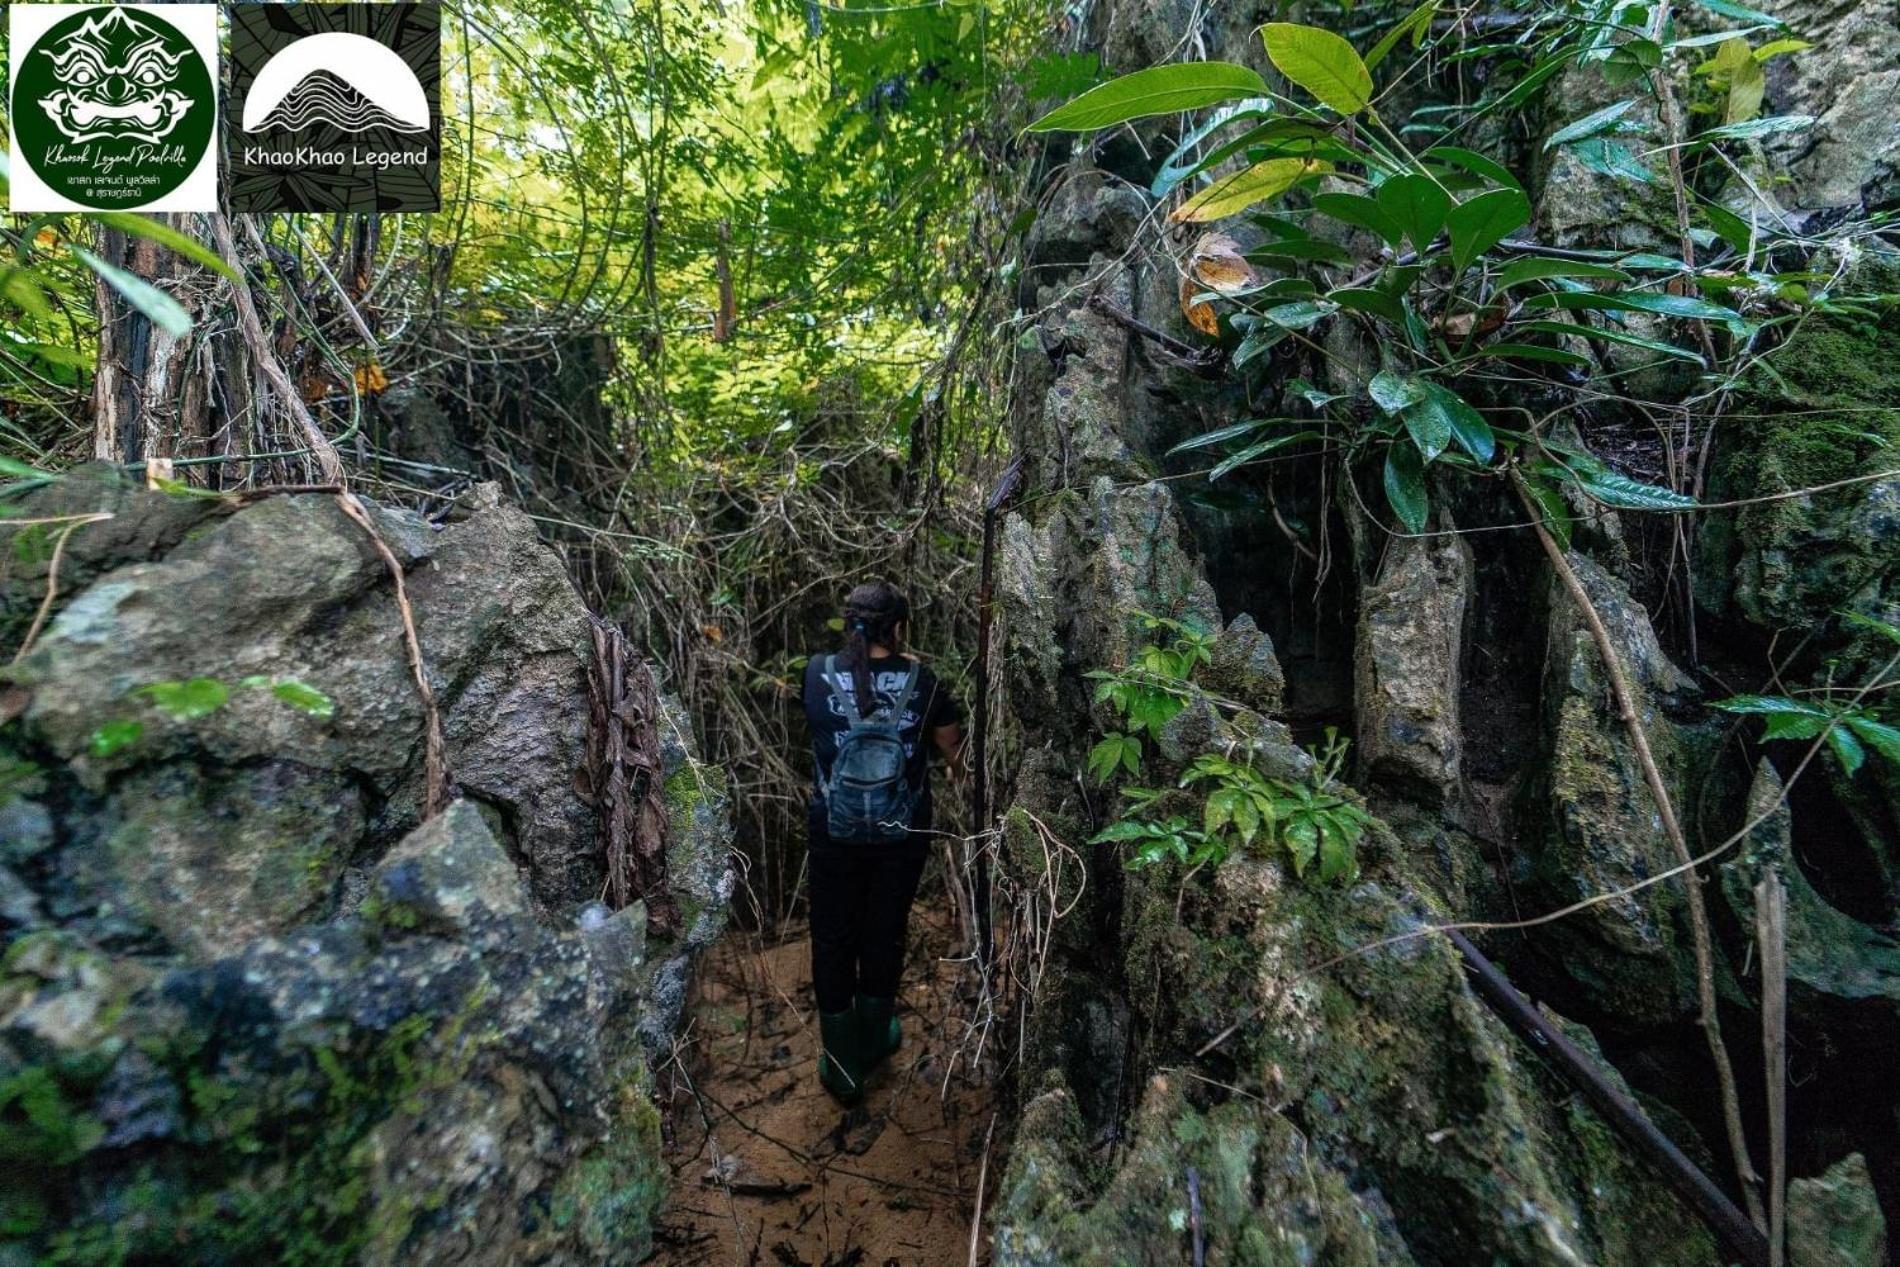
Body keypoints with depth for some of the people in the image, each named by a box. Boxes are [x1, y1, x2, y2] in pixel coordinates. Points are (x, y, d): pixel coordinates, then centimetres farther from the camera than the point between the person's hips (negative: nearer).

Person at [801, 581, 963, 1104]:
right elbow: (953, 748, 2)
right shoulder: (920, 681, -13)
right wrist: (960, 772, 26)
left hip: (835, 834, 0)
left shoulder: (818, 675, -12)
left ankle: (843, 1066, 27)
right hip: (902, 835, 0)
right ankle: (873, 1041, 39)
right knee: (884, 933, 19)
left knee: (834, 940, 16)